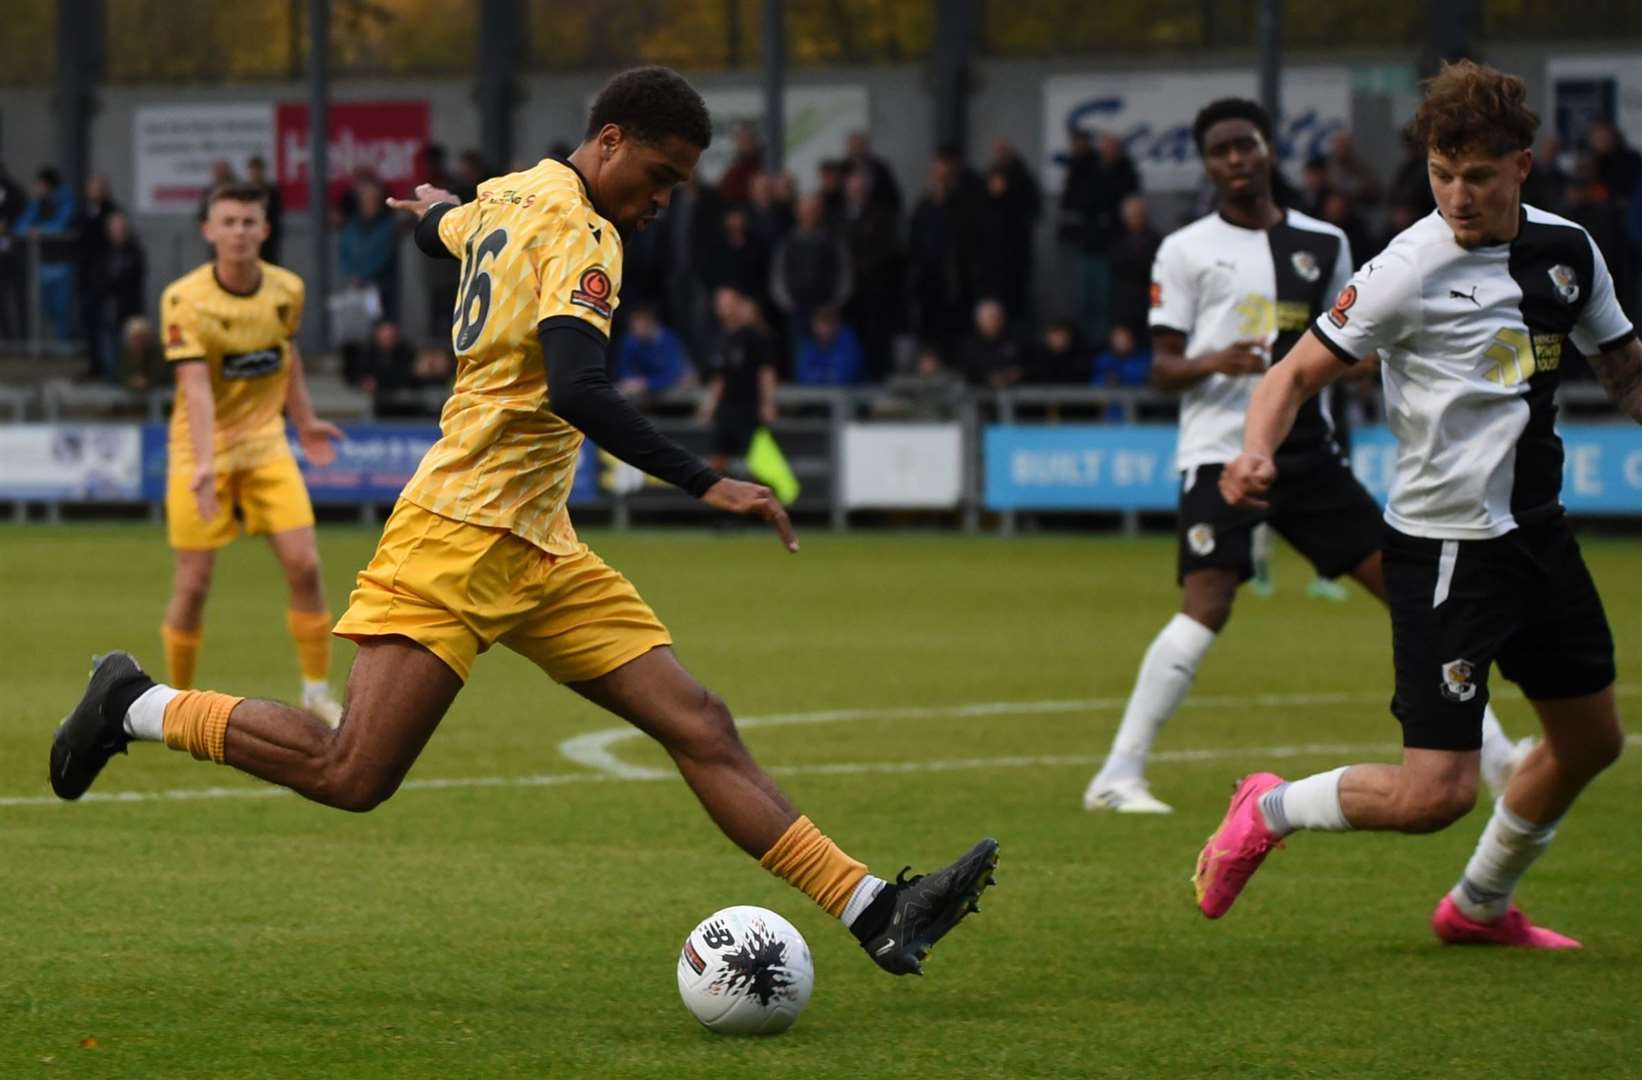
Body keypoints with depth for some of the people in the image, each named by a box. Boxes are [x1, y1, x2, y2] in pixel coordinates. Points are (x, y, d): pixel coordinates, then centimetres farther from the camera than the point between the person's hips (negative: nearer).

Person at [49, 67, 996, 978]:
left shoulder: (508, 198, 16)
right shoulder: (579, 232, -13)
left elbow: (444, 228, 41)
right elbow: (578, 392, -28)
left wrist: (436, 210, 67)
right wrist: (705, 484, -30)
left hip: (536, 549, 11)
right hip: (462, 534, -11)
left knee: (699, 725, -1)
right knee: (352, 776, -13)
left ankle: (877, 913, -8)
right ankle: (137, 707, 7)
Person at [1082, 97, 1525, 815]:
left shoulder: (1324, 244, 13)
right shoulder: (1186, 250, 3)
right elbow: (1163, 367, 0)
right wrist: (1209, 363, -22)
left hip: (1306, 452, 4)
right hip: (1221, 451, -4)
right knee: (1207, 607, -21)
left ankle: (1492, 756, 12)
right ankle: (1118, 776, -16)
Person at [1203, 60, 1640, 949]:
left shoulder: (1568, 251, 3)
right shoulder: (1410, 268, -16)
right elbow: (1299, 372, -13)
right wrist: (1257, 449, -32)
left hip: (1537, 533, 7)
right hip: (1444, 546, -7)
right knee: (1435, 794, -14)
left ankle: (1480, 908, 39)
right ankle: (1268, 811, 12)